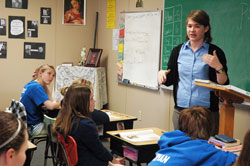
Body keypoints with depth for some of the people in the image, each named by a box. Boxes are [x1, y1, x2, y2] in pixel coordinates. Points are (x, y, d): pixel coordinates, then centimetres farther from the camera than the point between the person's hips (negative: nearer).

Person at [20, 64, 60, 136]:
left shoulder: (31, 84, 10)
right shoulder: (36, 87, -19)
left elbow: (51, 101, 11)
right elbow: (50, 106, -28)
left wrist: (44, 85, 4)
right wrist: (60, 101, -9)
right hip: (32, 127, -9)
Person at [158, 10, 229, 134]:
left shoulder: (215, 52, -3)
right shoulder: (178, 51, 8)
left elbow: (224, 85, -5)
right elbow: (170, 81, 13)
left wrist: (218, 67, -21)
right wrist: (162, 74, -7)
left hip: (207, 114, -3)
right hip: (180, 111, 3)